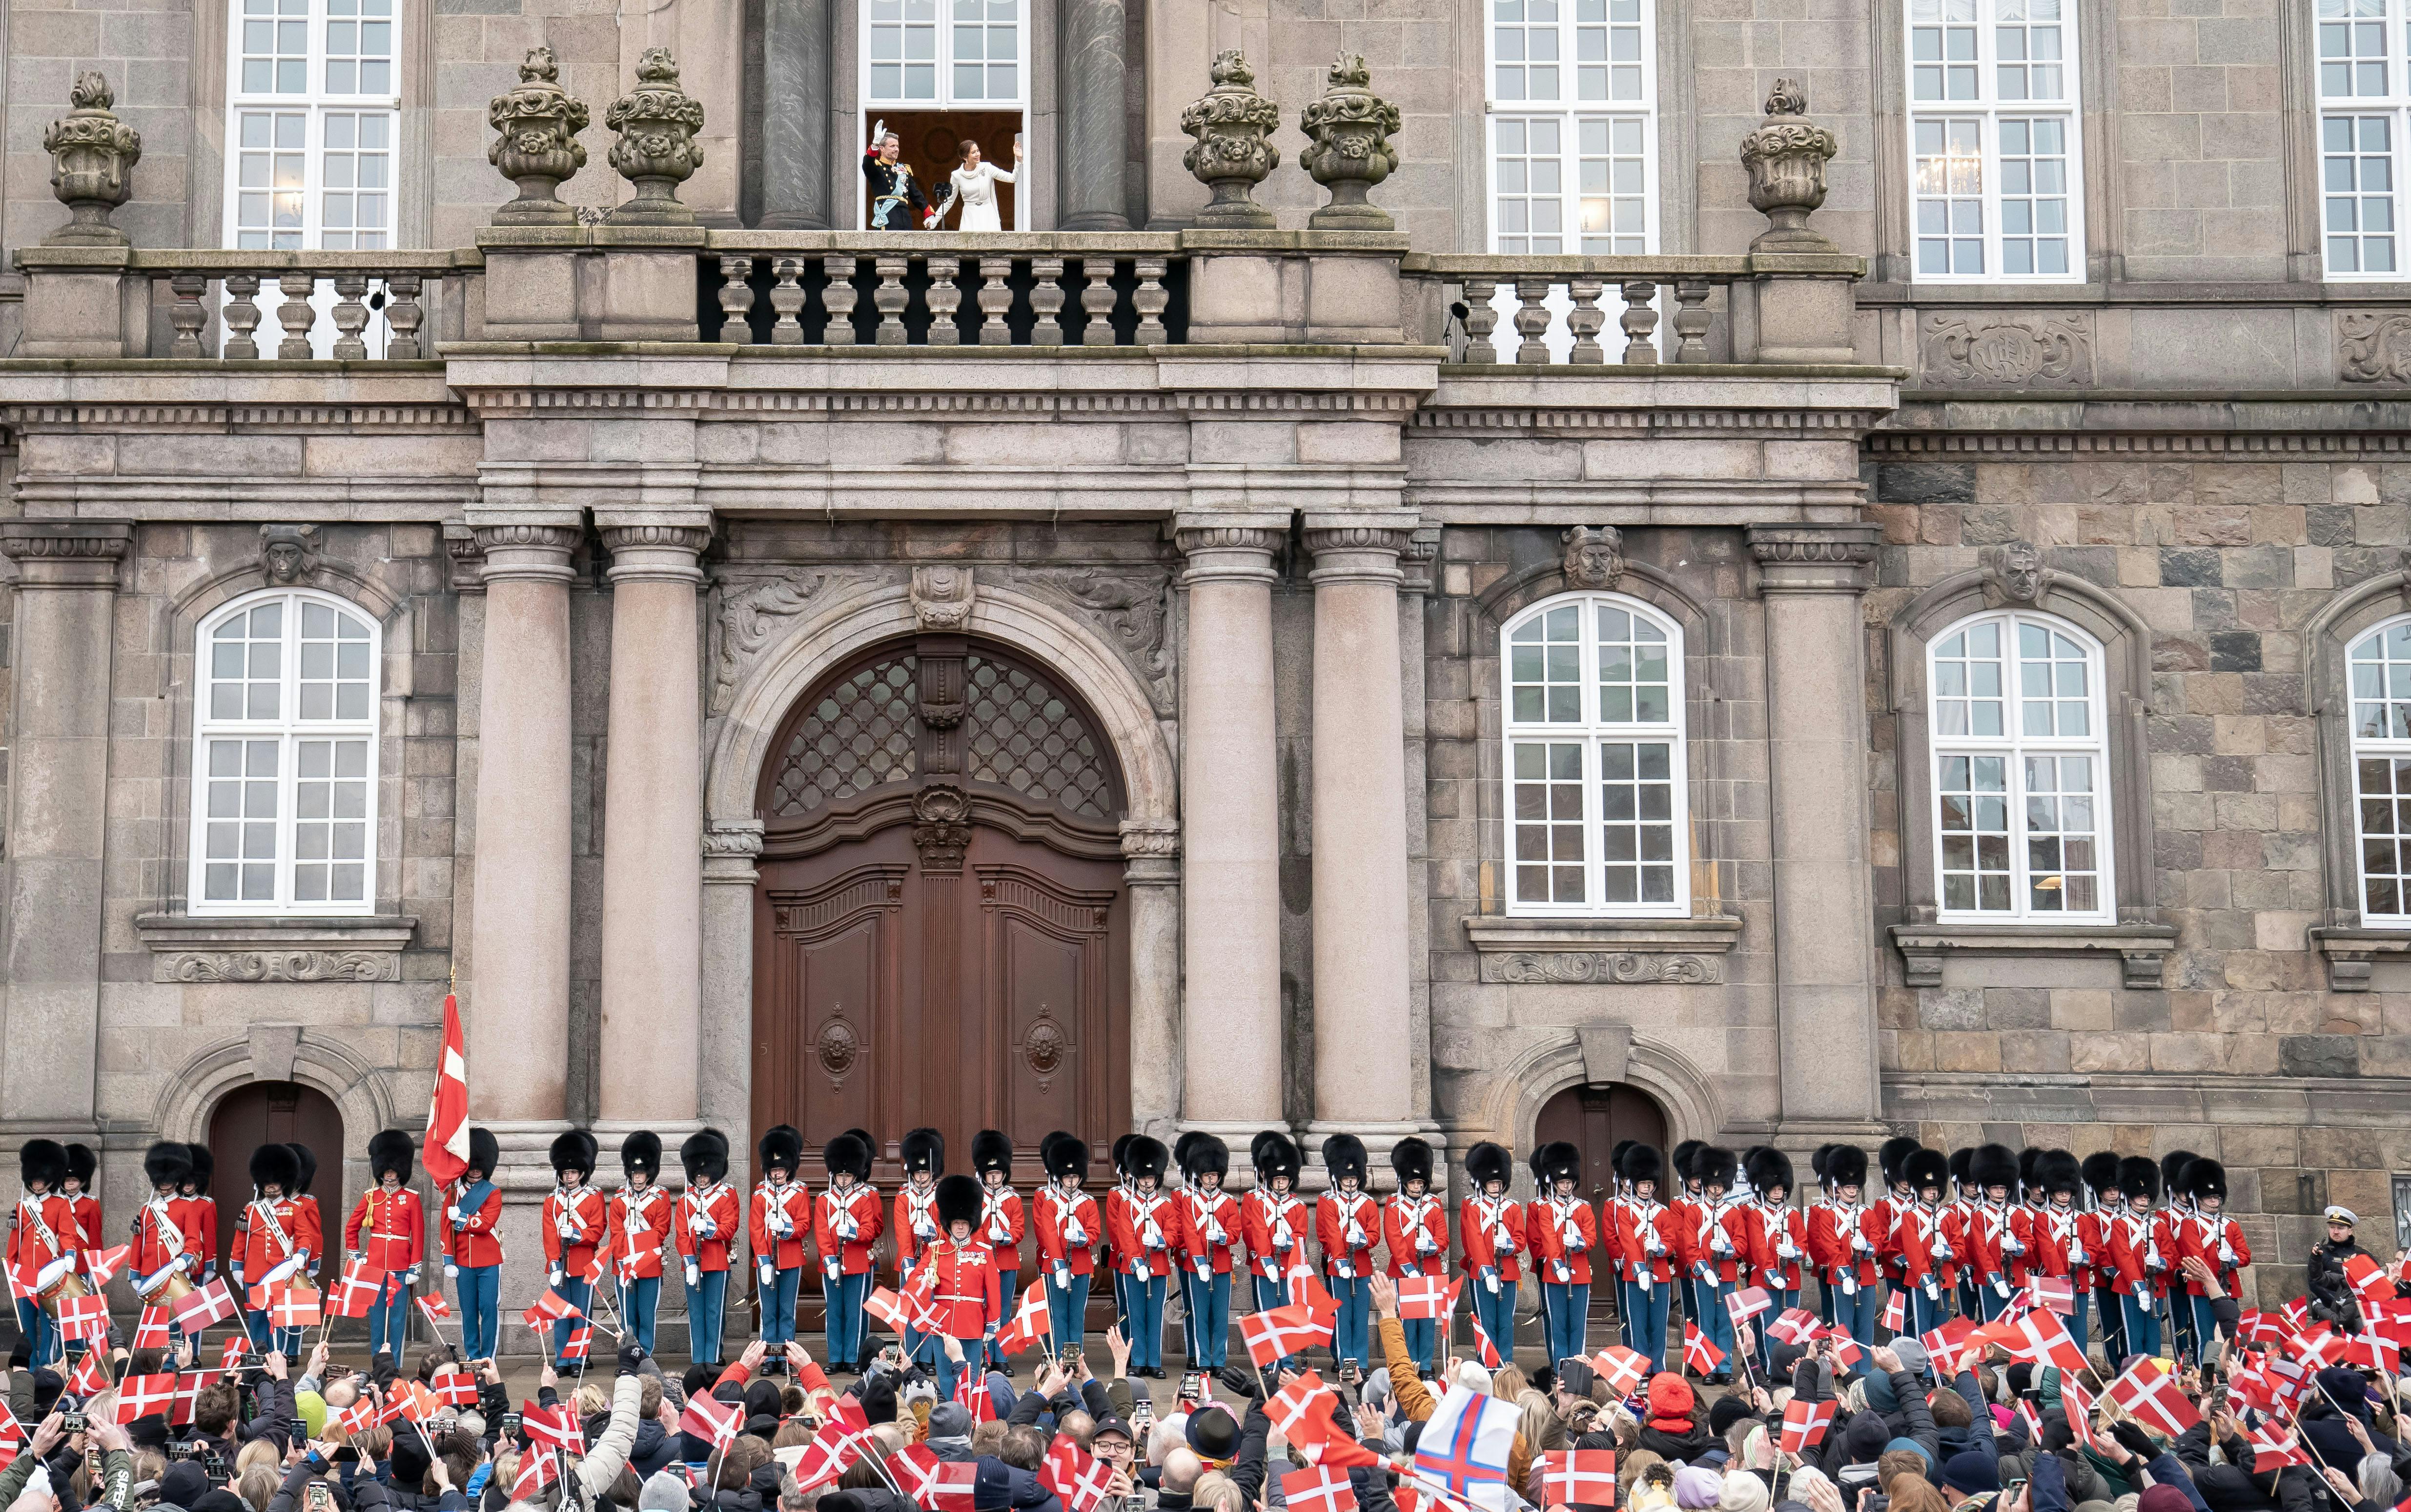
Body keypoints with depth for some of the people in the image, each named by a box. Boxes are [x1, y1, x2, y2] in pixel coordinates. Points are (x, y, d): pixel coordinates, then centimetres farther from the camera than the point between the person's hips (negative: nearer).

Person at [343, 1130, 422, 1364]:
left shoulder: (411, 1198, 1)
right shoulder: (370, 1197, 7)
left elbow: (419, 1235, 0)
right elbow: (351, 1228, 15)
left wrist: (415, 1269, -5)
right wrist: (356, 1256, 7)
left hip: (401, 1267, -2)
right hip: (375, 1265, 2)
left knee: (398, 1316, 0)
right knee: (377, 1315, 5)